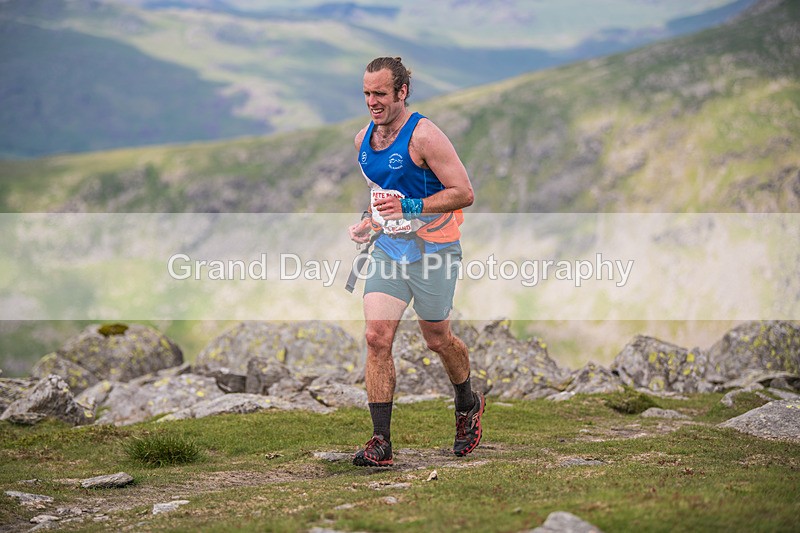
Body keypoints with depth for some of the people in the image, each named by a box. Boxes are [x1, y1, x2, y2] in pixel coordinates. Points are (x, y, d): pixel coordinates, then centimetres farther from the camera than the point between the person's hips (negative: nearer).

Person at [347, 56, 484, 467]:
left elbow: (464, 193, -18)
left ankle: (468, 405, 40)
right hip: (387, 249, 5)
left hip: (432, 250, -5)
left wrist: (410, 207, -27)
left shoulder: (424, 136, -17)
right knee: (377, 338, -8)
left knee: (437, 339, 9)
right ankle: (380, 441, -7)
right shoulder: (363, 139, 6)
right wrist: (370, 221, 5)